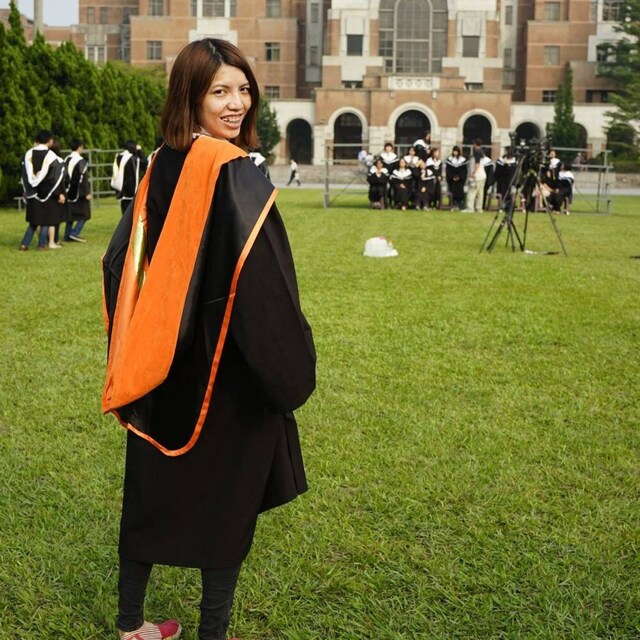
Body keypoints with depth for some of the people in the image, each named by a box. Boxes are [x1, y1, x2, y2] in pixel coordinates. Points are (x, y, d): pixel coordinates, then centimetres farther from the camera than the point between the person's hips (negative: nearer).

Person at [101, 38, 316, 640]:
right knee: (226, 498, 8)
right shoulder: (236, 174, -18)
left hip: (162, 365, 7)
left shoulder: (161, 167, 4)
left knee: (152, 487, 17)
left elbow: (120, 260, 9)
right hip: (226, 372, -7)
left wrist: (135, 348, 17)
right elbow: (262, 283, -24)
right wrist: (291, 374, -14)